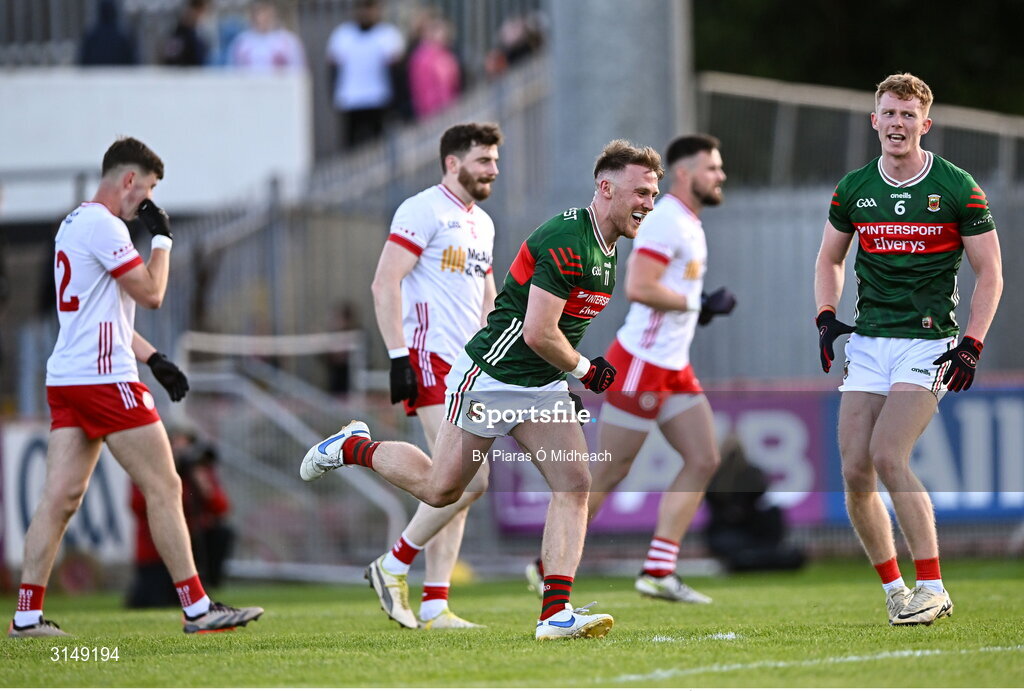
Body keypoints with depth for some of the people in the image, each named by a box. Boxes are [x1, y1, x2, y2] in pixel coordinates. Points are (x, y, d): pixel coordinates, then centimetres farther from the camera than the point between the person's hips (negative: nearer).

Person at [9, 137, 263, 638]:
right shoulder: (102, 225, -11)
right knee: (164, 488, -4)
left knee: (60, 497, 4)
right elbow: (151, 293, -11)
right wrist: (161, 238, 1)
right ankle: (196, 609, -2)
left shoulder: (73, 223, 21)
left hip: (65, 378, 9)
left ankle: (27, 615, -1)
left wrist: (153, 359, 21)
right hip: (105, 379, -9)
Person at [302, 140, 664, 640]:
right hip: (491, 378, -8)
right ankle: (353, 447, 29)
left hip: (542, 389, 8)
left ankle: (555, 613, -12)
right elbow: (538, 334, -25)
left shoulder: (607, 250, 9)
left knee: (575, 483, -8)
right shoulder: (565, 241, -23)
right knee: (440, 489, 3)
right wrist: (586, 370, -10)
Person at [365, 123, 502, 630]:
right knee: (469, 479, -17)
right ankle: (394, 566, -4)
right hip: (430, 360, -9)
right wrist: (398, 356, -20)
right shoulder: (423, 211, -8)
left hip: (468, 366, 9)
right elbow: (384, 284, -14)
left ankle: (435, 606, 8)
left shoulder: (482, 224, 19)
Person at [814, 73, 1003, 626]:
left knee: (887, 456, -21)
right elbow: (829, 259, 22)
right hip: (868, 343, 5)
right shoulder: (853, 189, 7)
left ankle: (932, 587, -14)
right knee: (855, 473, -4)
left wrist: (971, 345, -9)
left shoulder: (957, 188, -4)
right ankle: (894, 589, 12)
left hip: (928, 342, -5)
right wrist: (826, 316, 5)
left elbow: (989, 273, 1)